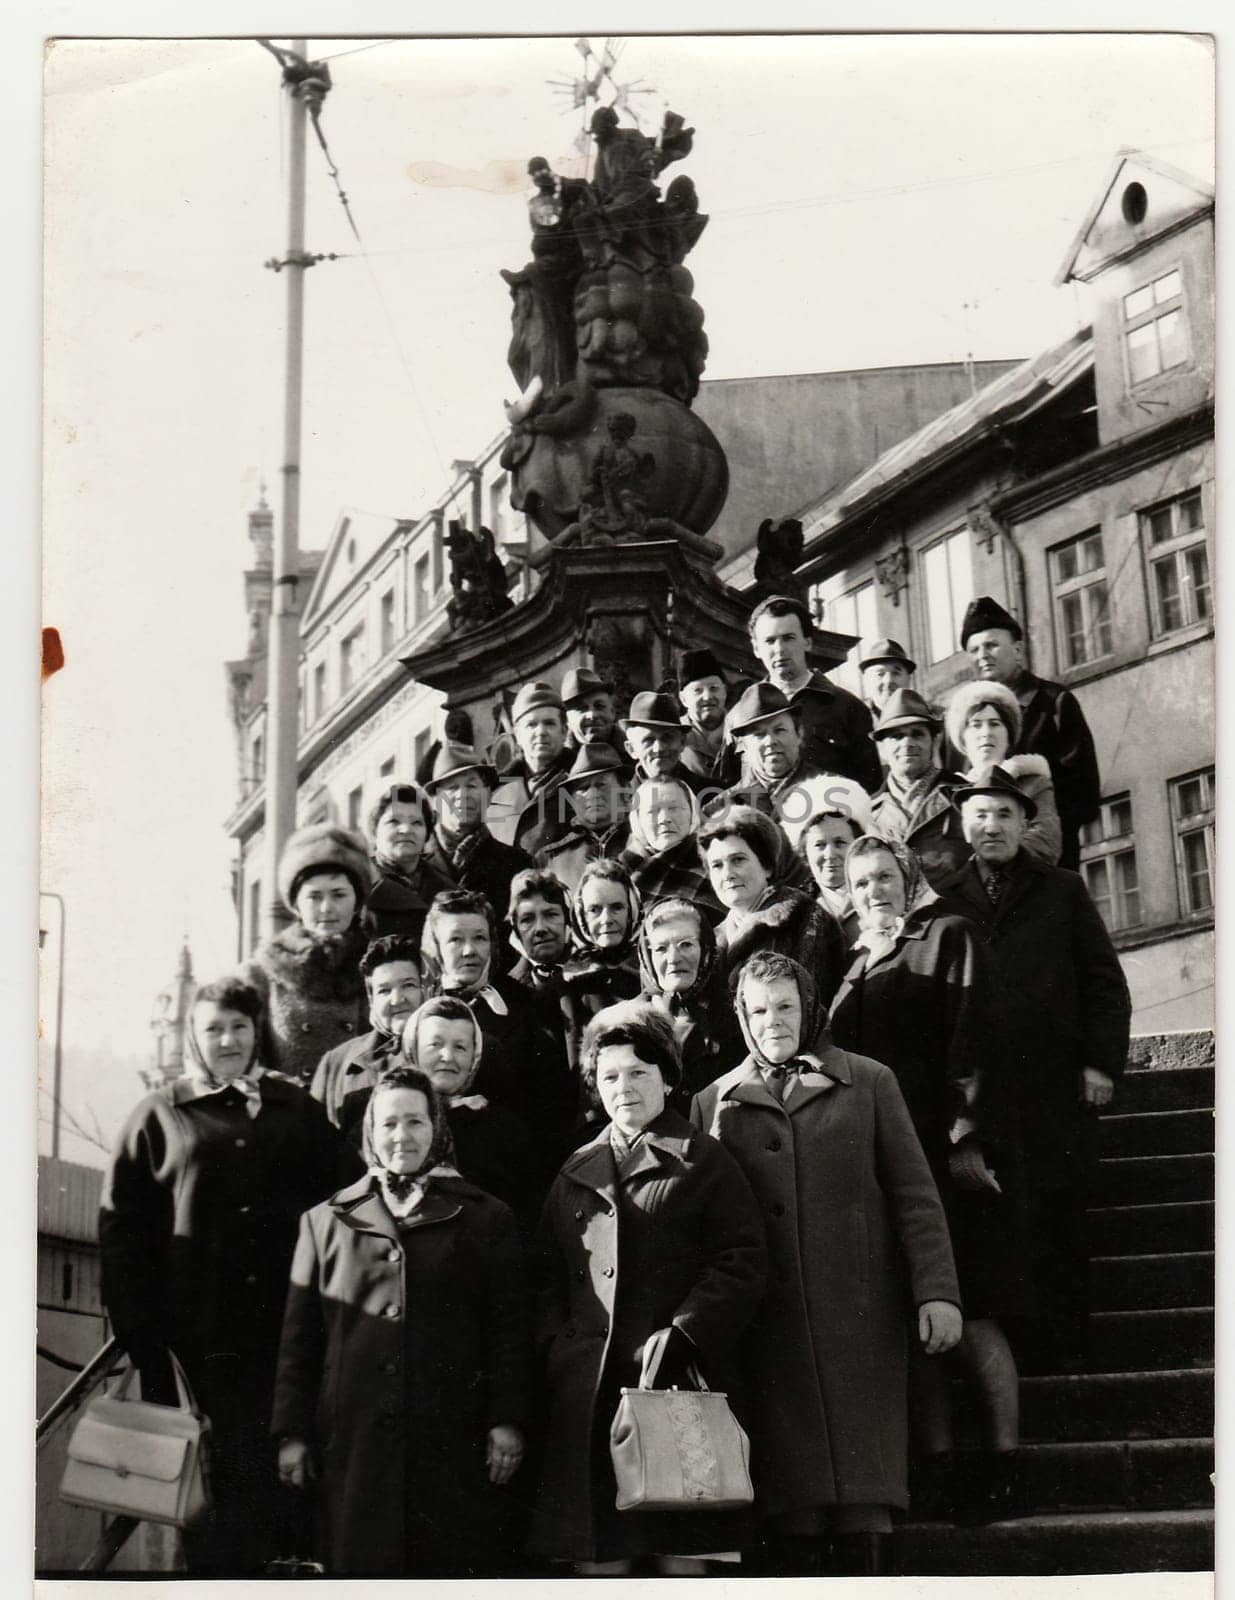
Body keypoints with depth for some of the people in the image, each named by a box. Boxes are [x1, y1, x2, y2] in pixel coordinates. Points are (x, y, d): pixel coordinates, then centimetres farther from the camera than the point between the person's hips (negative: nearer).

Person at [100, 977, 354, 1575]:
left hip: (285, 1331, 2)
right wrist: (140, 1332, -4)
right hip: (198, 1340, -1)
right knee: (216, 1477, 2)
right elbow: (120, 1229, 4)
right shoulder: (159, 1115, 6)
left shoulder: (296, 1110, 12)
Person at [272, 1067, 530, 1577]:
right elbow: (299, 1338, 10)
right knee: (360, 1563, 2)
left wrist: (507, 1421, -3)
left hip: (454, 1440, -1)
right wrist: (291, 1431, 4)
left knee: (457, 1566, 0)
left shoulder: (487, 1219, 8)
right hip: (354, 1438, 1)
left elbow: (509, 1329, 5)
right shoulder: (325, 1221, 11)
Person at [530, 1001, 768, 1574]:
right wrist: (558, 1346, 4)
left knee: (683, 1549, -4)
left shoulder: (703, 1162, 5)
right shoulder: (576, 1172, 19)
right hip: (588, 1392, 4)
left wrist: (682, 1334, -12)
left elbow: (743, 1260, -2)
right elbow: (546, 1275, 20)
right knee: (593, 1555, 2)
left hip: (681, 1379, -4)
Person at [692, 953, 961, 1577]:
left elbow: (914, 1193, 7)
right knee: (787, 1505, -1)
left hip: (860, 1315, 0)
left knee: (862, 1502, -3)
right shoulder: (714, 1102, 13)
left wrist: (937, 1291, -3)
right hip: (766, 1331, 1)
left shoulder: (868, 1082, 11)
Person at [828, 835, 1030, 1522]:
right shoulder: (860, 964, 22)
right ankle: (940, 1464, 2)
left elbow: (976, 1040, -6)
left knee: (968, 1313, -8)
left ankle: (1003, 1461, -3)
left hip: (949, 1150, -6)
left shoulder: (949, 937, 4)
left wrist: (969, 1137, -16)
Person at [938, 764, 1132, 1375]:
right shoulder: (943, 901, 12)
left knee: (1057, 1225, -1)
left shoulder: (1062, 891, 13)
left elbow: (1106, 985, 10)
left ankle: (1062, 1356, 5)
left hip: (1055, 1087, 0)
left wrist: (1101, 1061, 0)